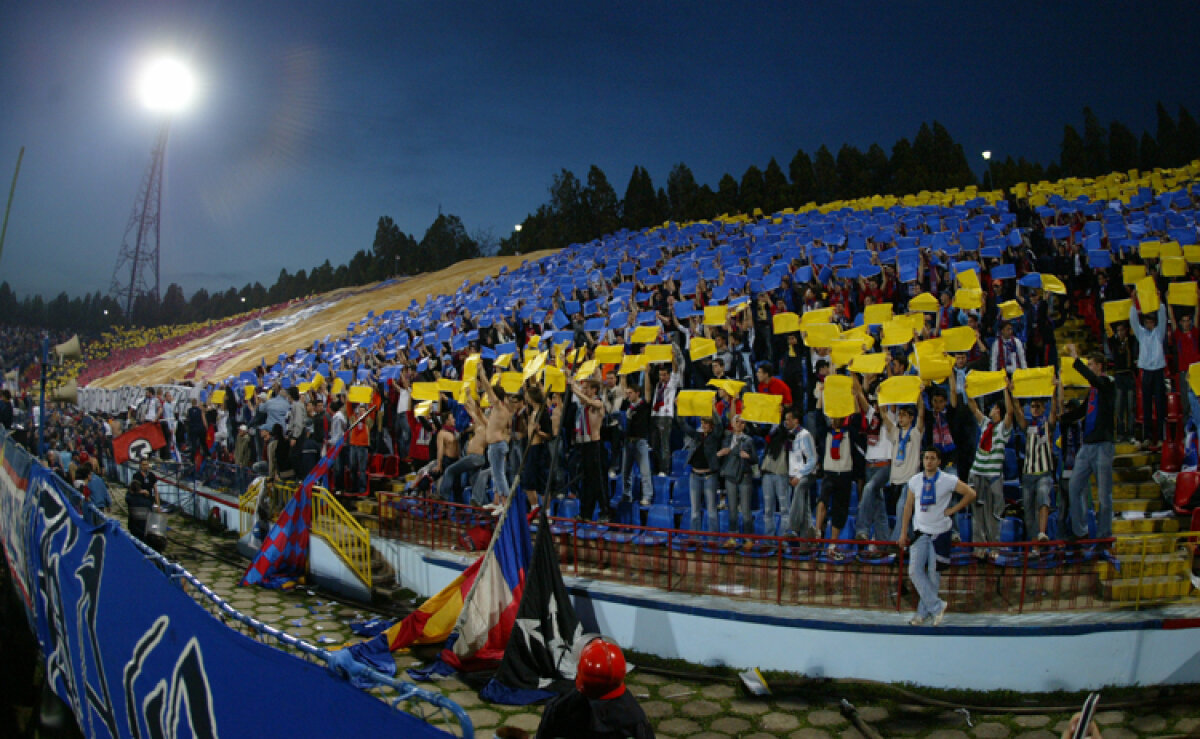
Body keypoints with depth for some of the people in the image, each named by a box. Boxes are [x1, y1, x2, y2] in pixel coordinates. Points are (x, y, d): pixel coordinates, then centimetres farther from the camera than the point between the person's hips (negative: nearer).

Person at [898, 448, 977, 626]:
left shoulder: (948, 480, -8)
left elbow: (971, 494, -1)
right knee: (914, 571, -9)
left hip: (940, 532, -2)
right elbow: (908, 506, 8)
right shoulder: (915, 481, 1)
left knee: (933, 573, 4)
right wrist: (903, 532, 6)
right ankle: (936, 606, 1)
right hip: (920, 531, 2)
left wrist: (952, 510, -6)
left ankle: (924, 611, 16)